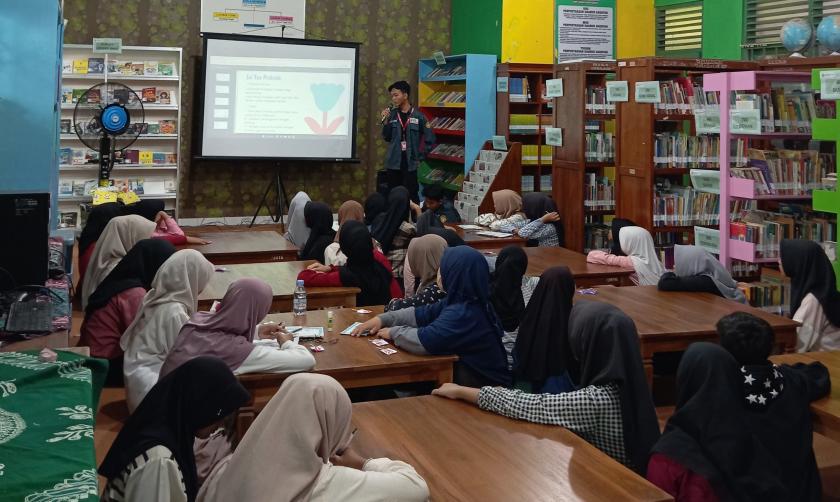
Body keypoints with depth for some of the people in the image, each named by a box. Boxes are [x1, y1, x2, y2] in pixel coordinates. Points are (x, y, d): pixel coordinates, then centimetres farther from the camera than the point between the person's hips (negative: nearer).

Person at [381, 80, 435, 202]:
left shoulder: (418, 116, -4)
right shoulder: (392, 114, 4)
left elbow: (430, 139, 1)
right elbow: (387, 138, 5)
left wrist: (420, 157, 1)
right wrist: (385, 121, -8)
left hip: (410, 164, -3)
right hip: (393, 163, 3)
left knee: (411, 196, -4)